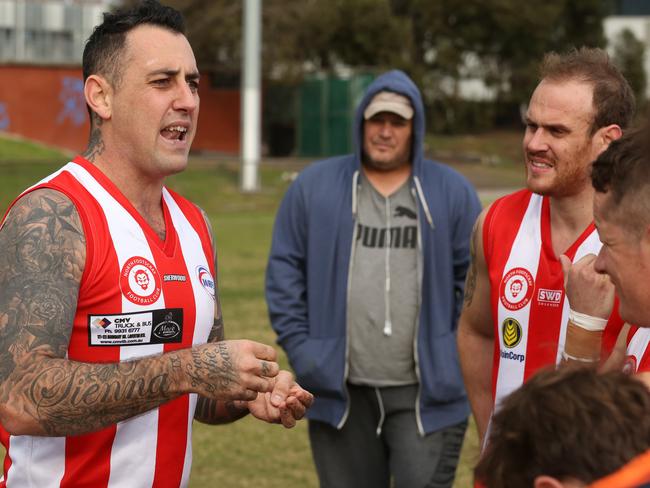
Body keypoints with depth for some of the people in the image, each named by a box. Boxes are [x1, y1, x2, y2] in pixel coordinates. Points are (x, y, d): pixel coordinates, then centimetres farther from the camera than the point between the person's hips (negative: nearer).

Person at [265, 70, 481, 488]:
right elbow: (285, 272, 4)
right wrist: (299, 347, -3)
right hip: (341, 392, 1)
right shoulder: (314, 187, 4)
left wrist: (463, 354, -2)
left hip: (428, 392, -1)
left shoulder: (453, 192, 4)